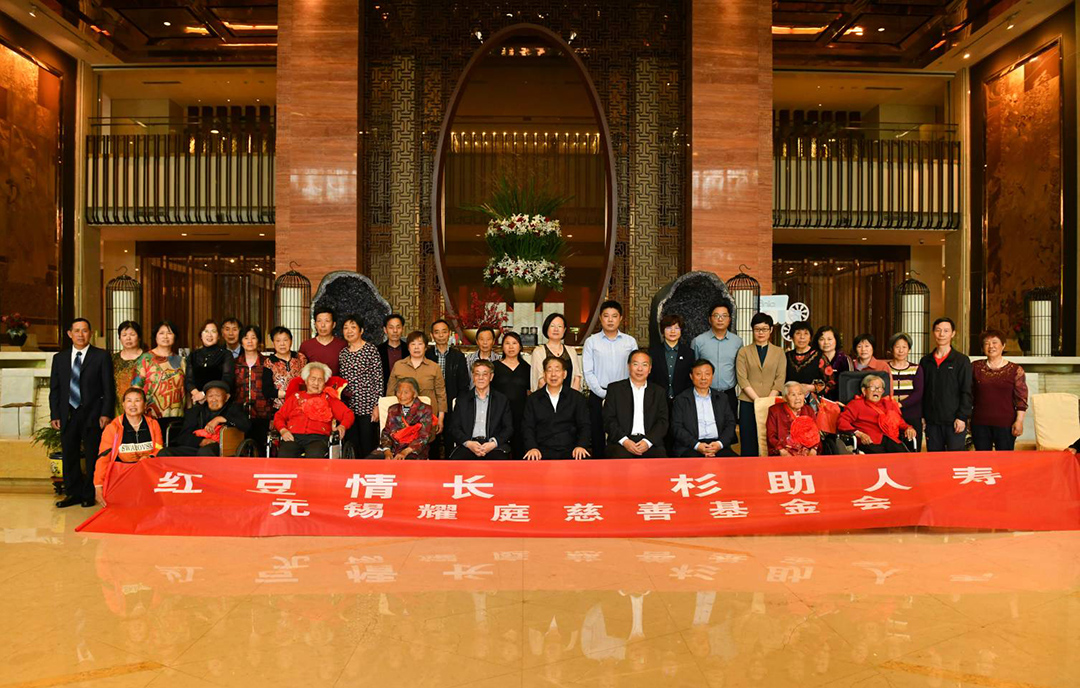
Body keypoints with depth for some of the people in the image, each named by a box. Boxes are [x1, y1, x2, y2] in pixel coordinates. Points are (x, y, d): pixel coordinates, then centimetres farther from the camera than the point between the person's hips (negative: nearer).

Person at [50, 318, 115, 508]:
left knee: (93, 457, 2)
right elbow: (54, 389, 12)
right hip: (67, 414, 4)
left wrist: (106, 414, -10)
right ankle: (74, 493, 19)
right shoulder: (59, 358, 12)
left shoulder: (102, 356, 1)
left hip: (93, 415, -3)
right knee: (69, 457, 9)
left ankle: (89, 495, 12)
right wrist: (55, 415, 3)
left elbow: (109, 388, -2)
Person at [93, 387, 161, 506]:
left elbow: (159, 451, 12)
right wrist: (98, 486, -9)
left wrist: (149, 457, -13)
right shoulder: (113, 427, 1)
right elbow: (103, 457, -2)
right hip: (120, 473, -1)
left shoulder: (153, 424, 7)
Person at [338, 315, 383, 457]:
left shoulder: (371, 349, -3)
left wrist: (377, 406, -11)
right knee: (353, 448, 7)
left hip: (367, 406, -5)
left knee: (368, 447, -2)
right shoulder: (342, 353, 12)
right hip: (348, 406, 5)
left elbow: (378, 379, -6)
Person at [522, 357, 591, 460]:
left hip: (569, 451, 0)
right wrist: (532, 447, -11)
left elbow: (584, 426, 8)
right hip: (542, 451, 0)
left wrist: (581, 446, -11)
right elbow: (527, 427, 8)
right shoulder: (533, 399, 14)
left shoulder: (577, 397, 13)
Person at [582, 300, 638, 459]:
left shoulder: (630, 341, 8)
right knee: (598, 437, 3)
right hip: (598, 396, -1)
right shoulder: (591, 342, 4)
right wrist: (604, 394, -8)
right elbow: (588, 372, -1)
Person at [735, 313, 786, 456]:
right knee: (749, 444, -2)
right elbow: (742, 379, -1)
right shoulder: (744, 352, 8)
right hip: (748, 403, 0)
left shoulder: (779, 352, 11)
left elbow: (780, 379, 3)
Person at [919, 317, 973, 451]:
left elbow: (966, 392, -3)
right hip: (932, 421, 4)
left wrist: (962, 417, -10)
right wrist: (921, 415, 5)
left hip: (954, 422, -3)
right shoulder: (925, 361, 12)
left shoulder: (962, 360, 1)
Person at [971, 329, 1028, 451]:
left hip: (1005, 424, -2)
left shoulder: (1015, 370, 2)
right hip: (980, 423, 2)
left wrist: (1019, 421, -7)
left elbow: (1021, 399, 0)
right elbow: (969, 394, 12)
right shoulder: (976, 367, 8)